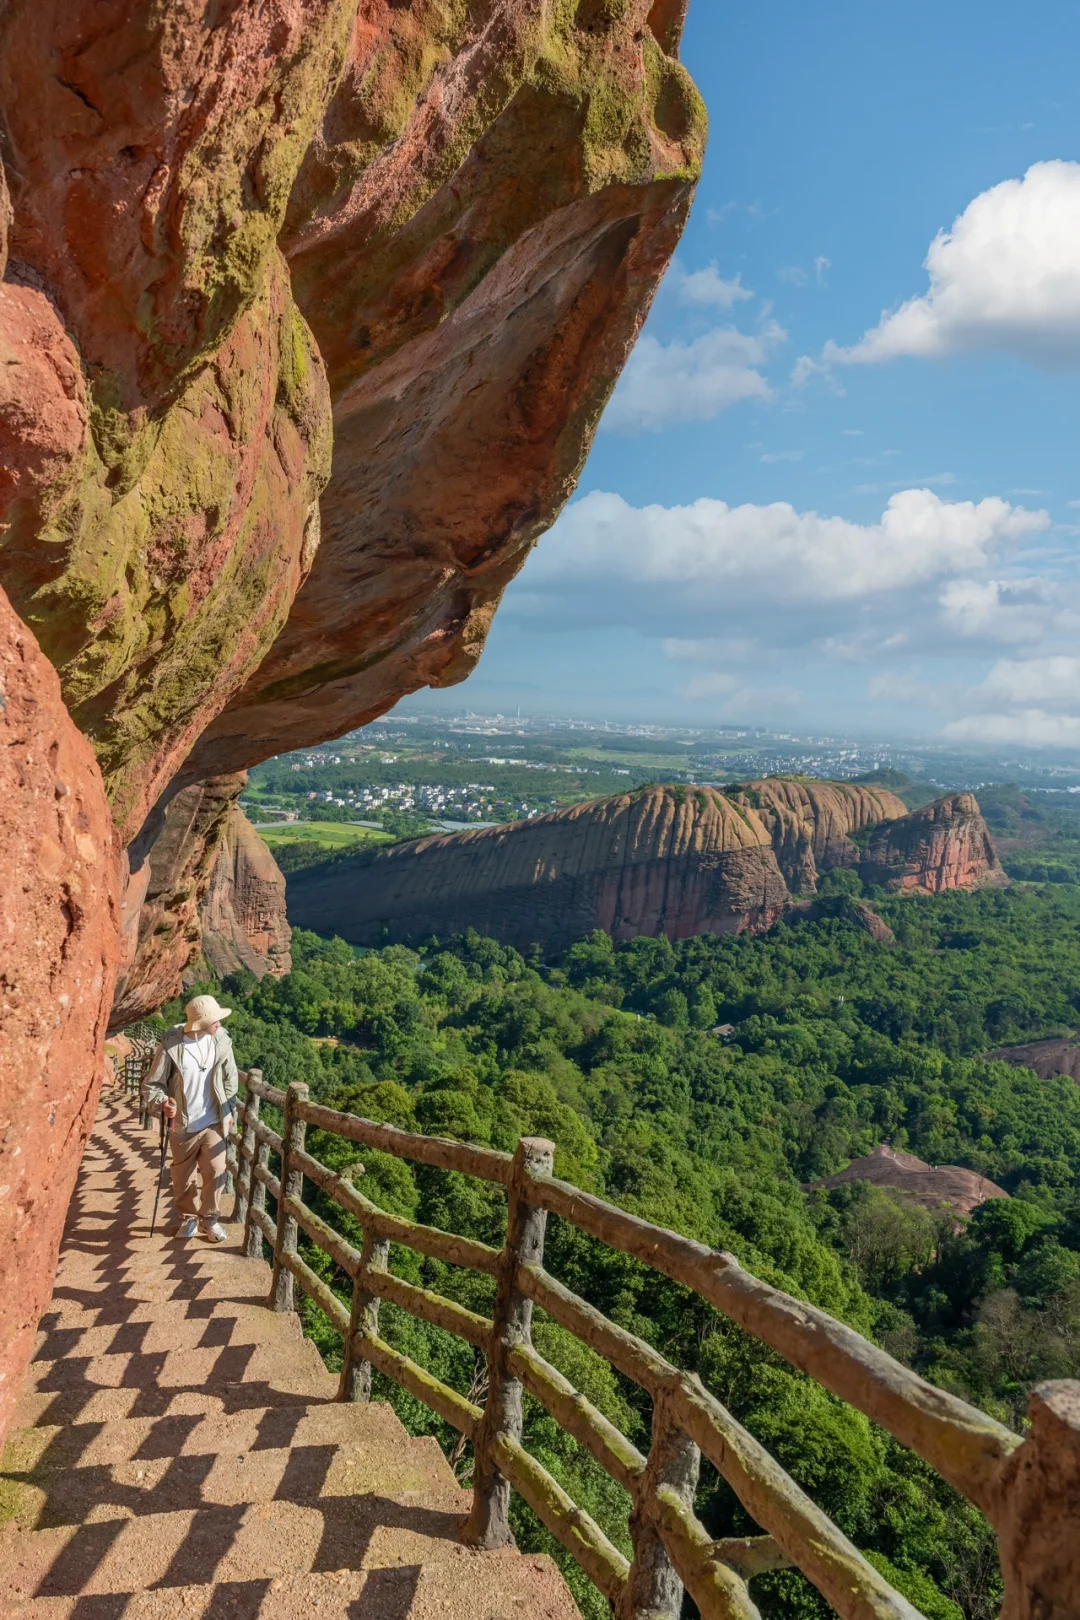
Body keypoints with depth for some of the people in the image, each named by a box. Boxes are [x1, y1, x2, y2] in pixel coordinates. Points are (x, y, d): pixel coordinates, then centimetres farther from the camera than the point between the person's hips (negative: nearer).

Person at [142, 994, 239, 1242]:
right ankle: (188, 1218, 34)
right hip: (183, 1125, -1)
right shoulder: (171, 1045, -17)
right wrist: (162, 1103, -28)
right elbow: (152, 1083, -9)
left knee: (215, 1172, -3)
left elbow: (230, 1078, 7)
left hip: (213, 1122, 1)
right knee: (182, 1177, 12)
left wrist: (229, 1111, 11)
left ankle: (210, 1219, 17)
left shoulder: (221, 1041, -7)